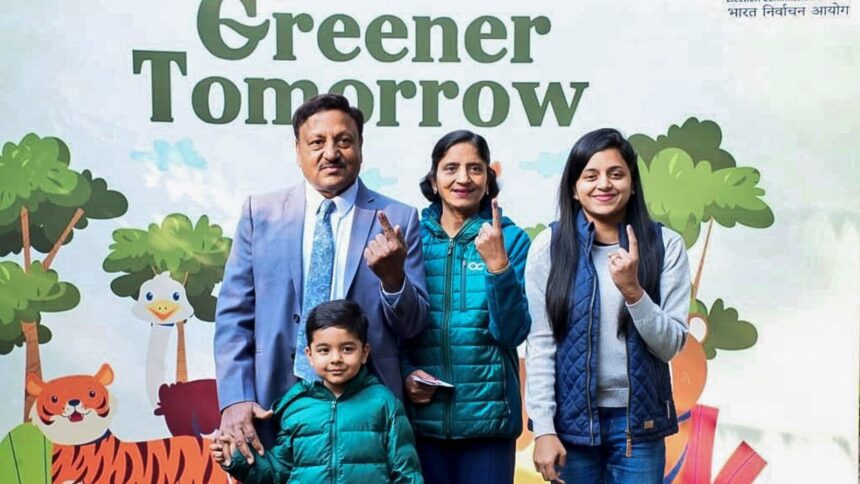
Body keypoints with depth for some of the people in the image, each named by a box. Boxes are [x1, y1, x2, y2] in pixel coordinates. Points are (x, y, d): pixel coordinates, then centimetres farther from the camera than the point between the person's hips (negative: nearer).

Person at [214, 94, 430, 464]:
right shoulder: (260, 213, 3)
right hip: (275, 402, 1)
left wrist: (393, 275, -20)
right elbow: (234, 314, 3)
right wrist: (235, 398, -7)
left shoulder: (397, 220, -1)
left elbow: (412, 325, -1)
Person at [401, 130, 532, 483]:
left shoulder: (511, 238, -1)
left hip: (487, 414, -1)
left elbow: (513, 333, -8)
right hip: (421, 413, 1)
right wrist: (405, 373, -8)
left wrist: (497, 264, -20)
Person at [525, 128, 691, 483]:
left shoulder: (665, 245, -3)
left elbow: (671, 345, -4)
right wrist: (543, 427, -8)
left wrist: (632, 290, -19)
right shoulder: (549, 245, -5)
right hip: (570, 418, 0)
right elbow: (540, 343, -5)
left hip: (639, 420, 1)